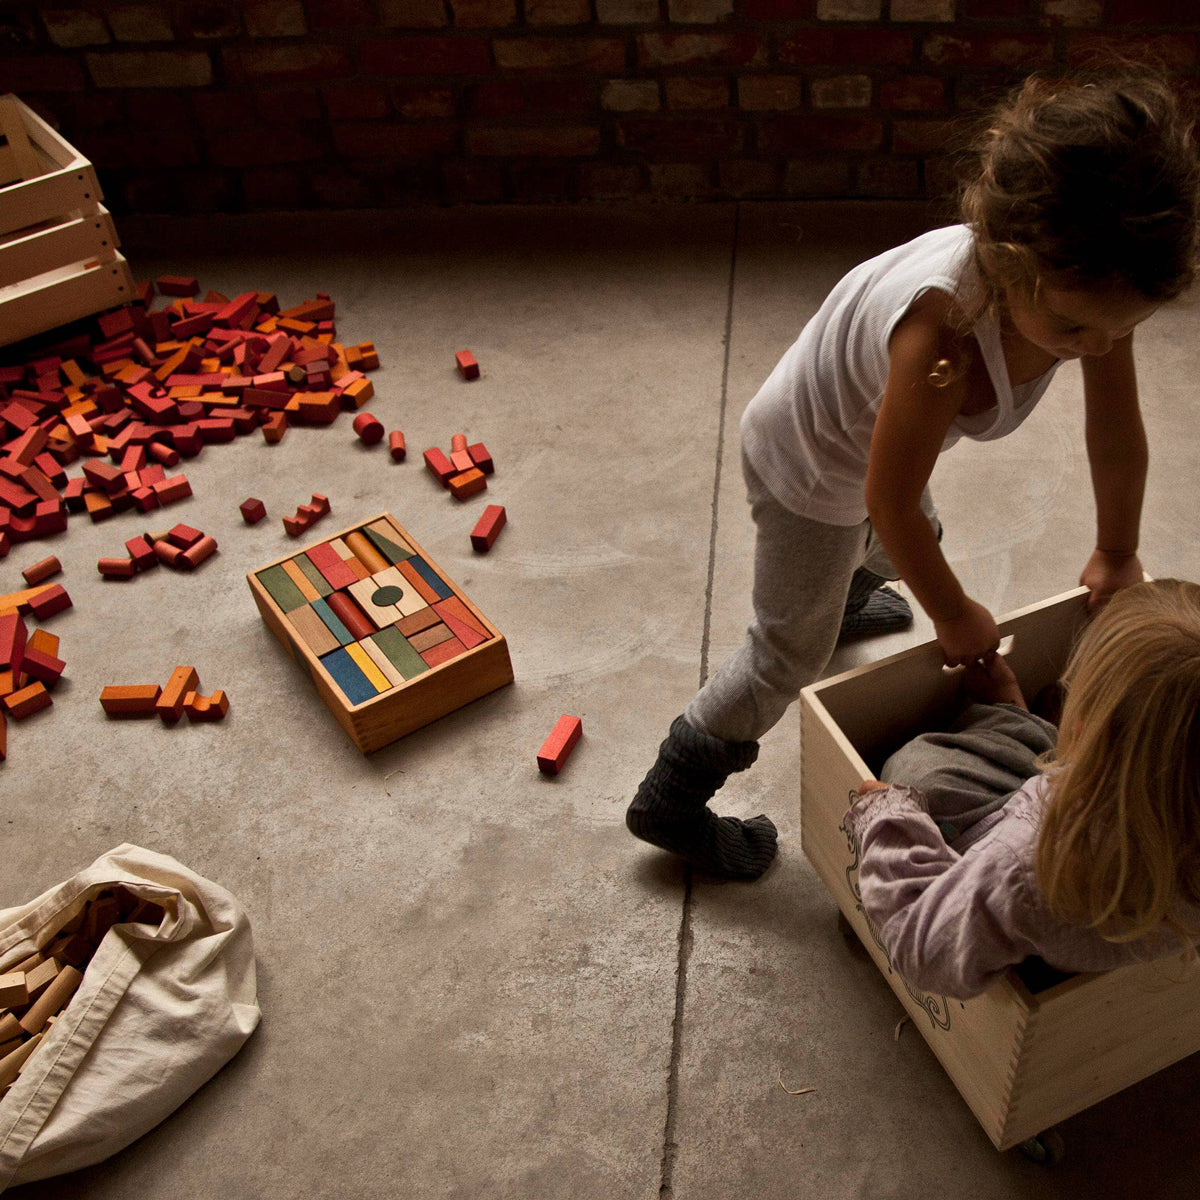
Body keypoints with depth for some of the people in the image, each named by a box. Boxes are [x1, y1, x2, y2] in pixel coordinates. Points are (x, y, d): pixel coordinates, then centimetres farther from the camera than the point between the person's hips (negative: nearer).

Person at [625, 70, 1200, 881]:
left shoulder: (1087, 285, -26)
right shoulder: (944, 327, -47)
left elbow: (1117, 437, -9)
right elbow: (888, 502, -33)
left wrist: (1117, 555, 7)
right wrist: (957, 619, -16)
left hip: (868, 433, 7)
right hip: (807, 465, -7)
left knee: (896, 556, 34)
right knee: (793, 654, 8)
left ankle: (843, 603, 71)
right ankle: (670, 802, 27)